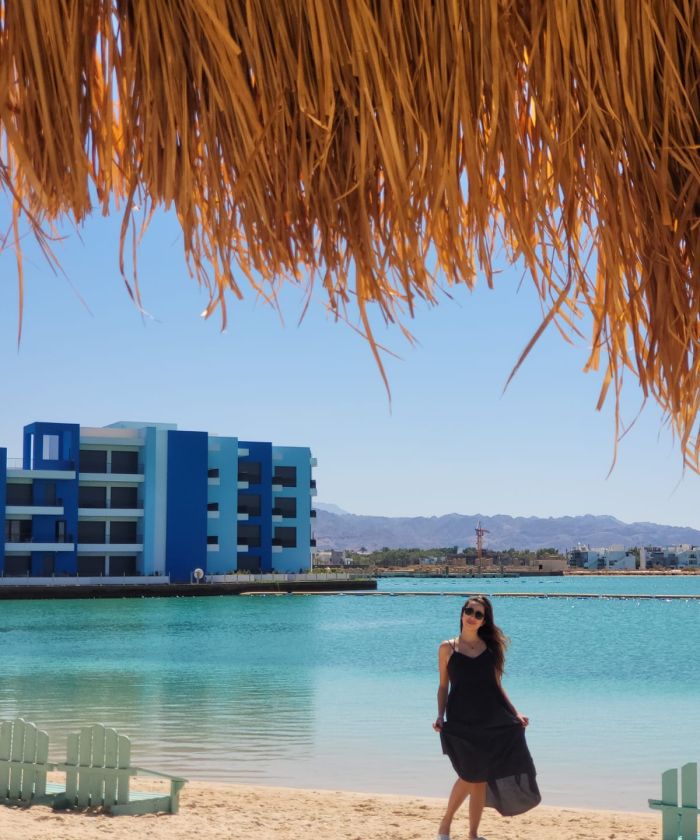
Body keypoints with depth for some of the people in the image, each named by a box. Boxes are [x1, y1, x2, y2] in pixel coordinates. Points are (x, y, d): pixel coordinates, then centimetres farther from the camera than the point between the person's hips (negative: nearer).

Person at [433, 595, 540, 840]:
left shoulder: (491, 647, 8)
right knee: (470, 776, -10)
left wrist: (515, 713, 3)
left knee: (481, 778, 3)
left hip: (492, 722, 3)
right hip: (461, 722, -3)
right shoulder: (448, 649, 2)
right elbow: (443, 686, 5)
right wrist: (440, 716, -7)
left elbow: (497, 686, 11)